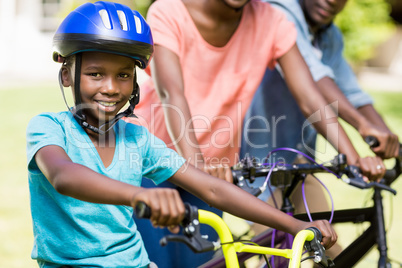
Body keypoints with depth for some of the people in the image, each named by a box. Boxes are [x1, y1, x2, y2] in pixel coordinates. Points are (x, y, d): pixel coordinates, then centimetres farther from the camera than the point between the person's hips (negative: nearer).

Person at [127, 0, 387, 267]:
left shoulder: (271, 22, -10)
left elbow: (310, 99, -19)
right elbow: (171, 94, -33)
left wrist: (355, 160, -34)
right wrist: (195, 160, -49)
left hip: (215, 168, 3)